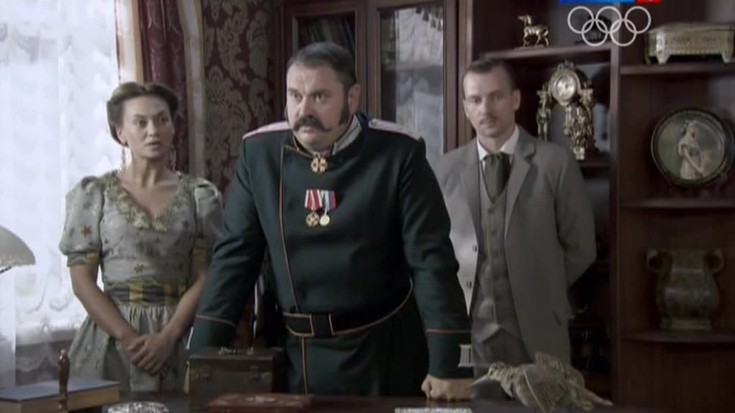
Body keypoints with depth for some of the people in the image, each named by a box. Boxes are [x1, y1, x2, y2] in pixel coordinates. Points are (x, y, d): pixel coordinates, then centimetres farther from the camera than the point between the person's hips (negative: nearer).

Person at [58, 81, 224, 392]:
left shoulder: (200, 195, 6)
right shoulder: (93, 193, 4)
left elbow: (205, 278, 0)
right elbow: (82, 279, -1)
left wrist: (167, 336, -12)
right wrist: (128, 337, -12)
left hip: (180, 336, 1)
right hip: (110, 335, 0)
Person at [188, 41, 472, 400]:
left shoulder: (399, 155, -11)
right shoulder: (259, 152, -3)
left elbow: (431, 260, -12)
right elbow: (235, 255, 1)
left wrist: (447, 364, -16)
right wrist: (203, 357, -3)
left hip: (383, 351, -2)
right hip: (293, 351, 3)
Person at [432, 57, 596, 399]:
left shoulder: (555, 162, -2)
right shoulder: (445, 170, 4)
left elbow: (580, 247, 4)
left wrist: (540, 293, 8)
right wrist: (453, 299, 4)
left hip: (536, 333, -1)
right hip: (467, 333, 1)